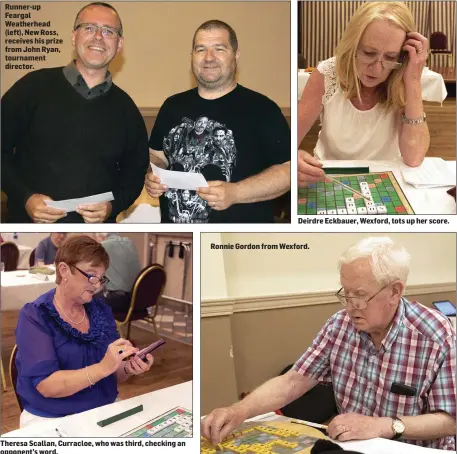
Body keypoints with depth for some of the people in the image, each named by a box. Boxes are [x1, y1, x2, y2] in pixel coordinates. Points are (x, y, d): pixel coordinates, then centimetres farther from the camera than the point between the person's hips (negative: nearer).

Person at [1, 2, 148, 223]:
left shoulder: (125, 108, 5)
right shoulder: (35, 86, -3)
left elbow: (135, 170, 10)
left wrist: (113, 205, -7)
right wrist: (24, 198, -13)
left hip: (96, 225, 2)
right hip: (29, 220, -1)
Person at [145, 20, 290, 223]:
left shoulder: (261, 108, -9)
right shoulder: (173, 105, 7)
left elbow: (288, 169, -13)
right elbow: (156, 154, 16)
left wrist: (235, 193, -24)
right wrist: (151, 177, -6)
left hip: (241, 218, -4)